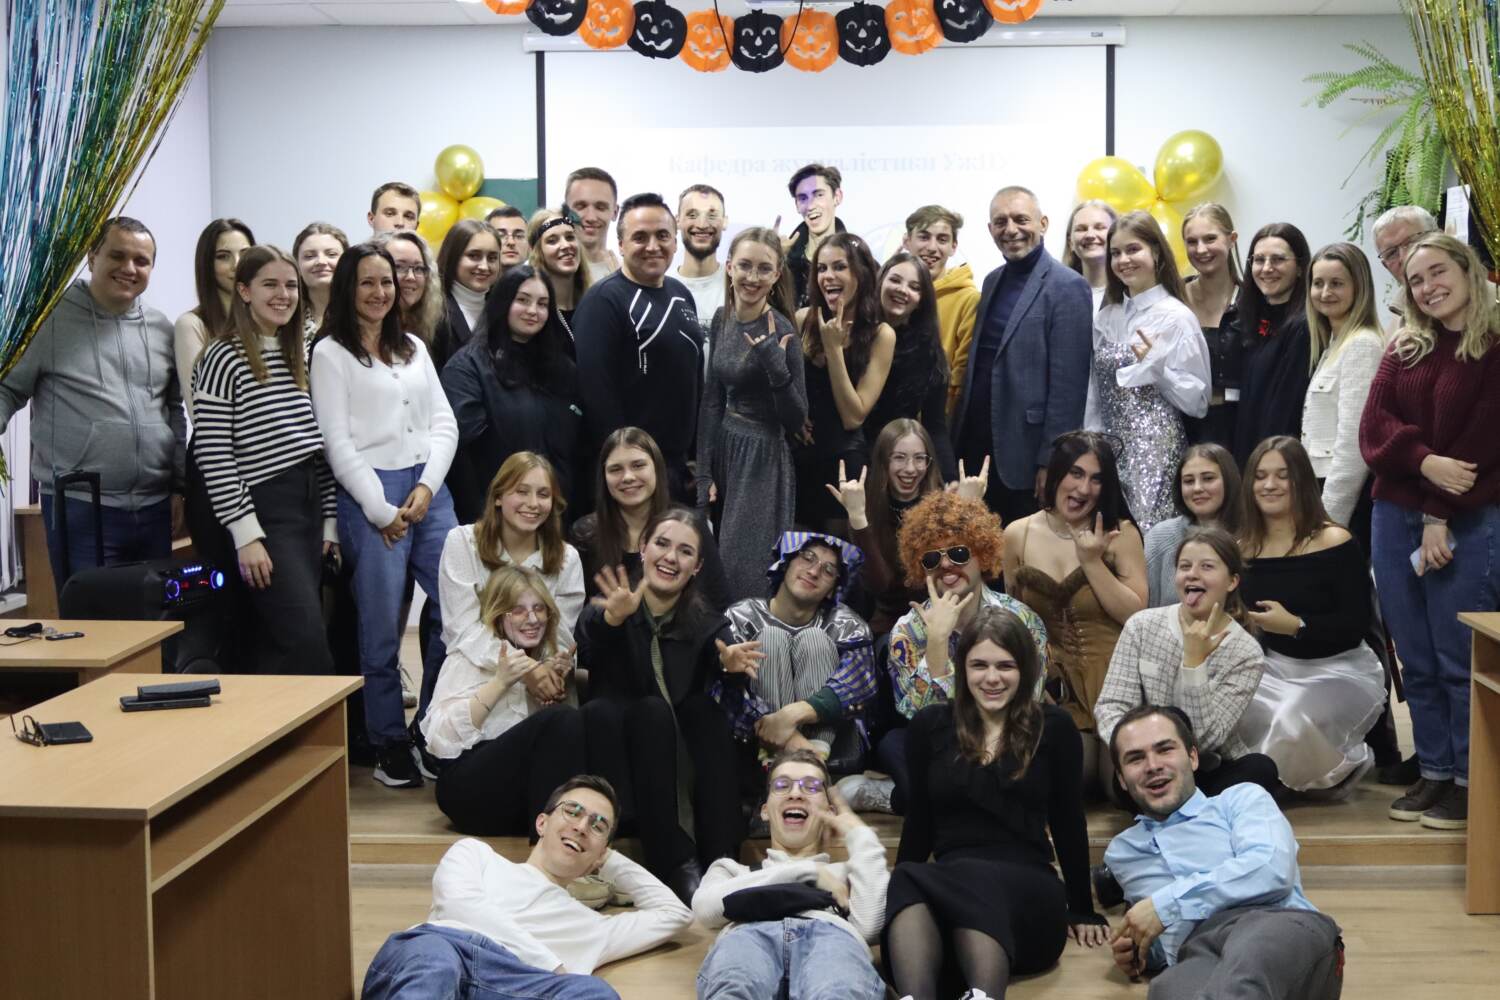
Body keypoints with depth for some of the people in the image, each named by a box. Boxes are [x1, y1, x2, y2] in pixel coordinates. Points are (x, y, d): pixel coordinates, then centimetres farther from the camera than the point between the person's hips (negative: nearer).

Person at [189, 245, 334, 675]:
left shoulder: (300, 355, 15)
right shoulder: (223, 359, -7)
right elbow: (212, 457, -11)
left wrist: (329, 521, 12)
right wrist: (246, 535, -15)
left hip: (308, 507, 7)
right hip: (264, 511, -7)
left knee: (276, 648, 9)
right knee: (308, 647, -12)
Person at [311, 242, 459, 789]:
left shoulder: (414, 348, 18)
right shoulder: (330, 353, 2)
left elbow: (444, 422, 13)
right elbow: (336, 440, -5)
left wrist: (427, 486, -3)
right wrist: (381, 509, -9)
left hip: (428, 488, 5)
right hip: (370, 496, -5)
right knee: (382, 628, -2)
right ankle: (391, 746, 9)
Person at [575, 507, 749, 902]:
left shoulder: (708, 626, 8)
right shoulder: (600, 616, 1)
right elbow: (590, 658, -22)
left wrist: (731, 666, -38)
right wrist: (612, 618, -44)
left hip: (687, 774, 2)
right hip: (616, 770, -2)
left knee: (705, 707, -25)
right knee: (652, 711, -28)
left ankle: (721, 861, -29)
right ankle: (676, 863, -35)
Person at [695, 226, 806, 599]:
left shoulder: (781, 331, -16)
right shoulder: (721, 319, 3)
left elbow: (796, 421, -16)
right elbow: (712, 400, 6)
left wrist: (775, 363, -30)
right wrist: (704, 473, 1)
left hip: (764, 461, -6)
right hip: (723, 451, 6)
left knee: (745, 573, -4)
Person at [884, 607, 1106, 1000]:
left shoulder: (1054, 727, 9)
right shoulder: (930, 726, 13)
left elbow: (1068, 823, 12)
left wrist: (1083, 911, 13)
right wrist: (892, 892, 8)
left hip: (1028, 887, -1)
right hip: (946, 881, 2)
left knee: (978, 882, -38)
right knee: (906, 884, -35)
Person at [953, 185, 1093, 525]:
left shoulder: (1067, 287, -10)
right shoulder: (993, 281, 13)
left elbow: (1068, 383, -14)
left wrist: (1051, 461, -16)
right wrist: (958, 440, 13)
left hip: (1024, 456, -7)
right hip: (976, 451, 7)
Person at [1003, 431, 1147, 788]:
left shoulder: (1120, 533, -4)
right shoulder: (1018, 535, 3)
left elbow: (1137, 616, -12)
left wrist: (1093, 562, -15)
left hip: (1110, 682, -1)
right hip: (1048, 685, 2)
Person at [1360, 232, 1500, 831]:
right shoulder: (1404, 349, 12)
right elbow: (1375, 426, 2)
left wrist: (1441, 517, -14)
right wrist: (1426, 461, -16)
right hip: (1395, 518, 5)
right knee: (1416, 662, 9)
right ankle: (1433, 774, 19)